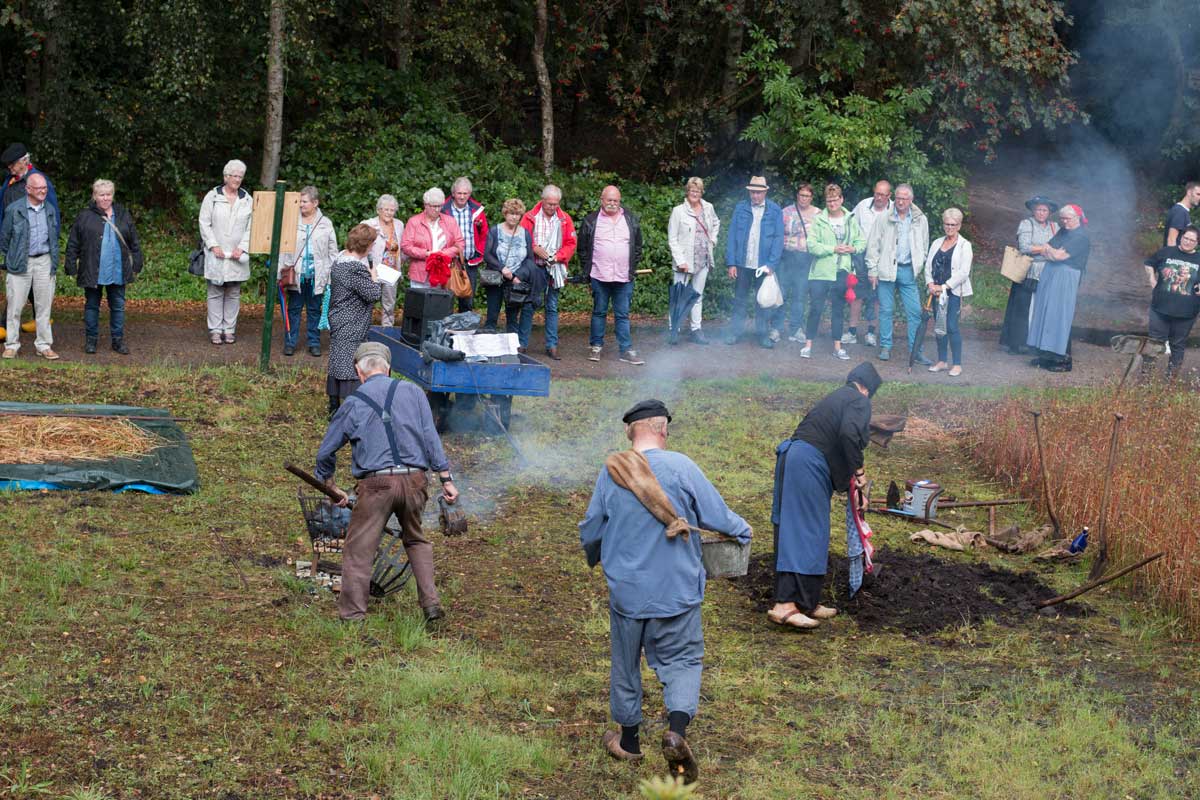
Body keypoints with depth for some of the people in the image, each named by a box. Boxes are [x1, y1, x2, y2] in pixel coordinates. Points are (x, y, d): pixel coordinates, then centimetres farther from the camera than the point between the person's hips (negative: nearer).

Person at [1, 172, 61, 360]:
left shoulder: (50, 210, 9)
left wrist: (53, 258, 12)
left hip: (44, 262, 3)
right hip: (20, 263, -3)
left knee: (44, 305, 5)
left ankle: (44, 345, 12)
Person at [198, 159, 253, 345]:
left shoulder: (248, 200, 7)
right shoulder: (212, 196, 1)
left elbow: (251, 227, 5)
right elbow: (204, 223, -1)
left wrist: (242, 248, -8)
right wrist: (213, 246, -10)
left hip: (237, 254, 2)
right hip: (216, 254, -2)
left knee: (234, 294, 4)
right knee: (215, 293, 1)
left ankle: (230, 329, 11)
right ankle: (215, 329, 6)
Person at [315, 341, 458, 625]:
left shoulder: (353, 404, 7)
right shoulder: (412, 391, 8)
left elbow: (325, 454, 14)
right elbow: (431, 438, 2)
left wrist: (332, 488, 29)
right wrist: (446, 479, 5)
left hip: (376, 484, -2)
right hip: (414, 481, 3)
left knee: (358, 552, 5)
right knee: (416, 541, 23)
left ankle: (352, 618, 1)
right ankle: (430, 602, 12)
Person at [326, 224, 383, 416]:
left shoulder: (339, 261, 8)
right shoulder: (357, 268, -22)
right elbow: (374, 295, -20)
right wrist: (374, 278, -1)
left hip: (338, 321, 10)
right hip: (351, 326, -10)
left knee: (336, 361, 15)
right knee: (350, 364, -7)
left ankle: (334, 405, 23)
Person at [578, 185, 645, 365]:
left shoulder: (631, 220, 8)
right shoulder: (591, 221, 2)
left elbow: (638, 246, 13)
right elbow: (583, 248, 6)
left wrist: (632, 268, 7)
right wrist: (587, 269, 2)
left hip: (624, 278, 1)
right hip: (599, 277, -1)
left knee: (623, 315, 3)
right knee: (599, 312, 7)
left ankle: (626, 350, 4)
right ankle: (596, 347, 17)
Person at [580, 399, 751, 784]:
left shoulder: (610, 472, -4)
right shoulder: (681, 467, -13)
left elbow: (590, 531, 6)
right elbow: (717, 515, -8)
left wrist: (594, 556, 28)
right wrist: (743, 531, 14)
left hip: (626, 589, 2)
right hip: (677, 590, -2)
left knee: (625, 665, 17)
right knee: (682, 660, 10)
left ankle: (628, 741, 30)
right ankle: (676, 729, -13)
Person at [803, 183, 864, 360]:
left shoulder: (851, 220, 7)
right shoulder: (819, 220, -4)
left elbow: (860, 242, 13)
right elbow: (812, 245, -11)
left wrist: (854, 248, -9)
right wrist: (833, 249, -17)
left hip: (842, 271, 3)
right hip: (821, 271, -3)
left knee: (838, 309, 11)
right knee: (816, 308, -4)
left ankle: (837, 347, 17)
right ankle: (808, 345, 4)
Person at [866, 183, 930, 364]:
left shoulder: (920, 220, 7)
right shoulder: (884, 219, 1)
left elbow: (924, 247, 14)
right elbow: (873, 245, 3)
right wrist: (872, 270, -2)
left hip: (908, 270, 1)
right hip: (887, 270, -1)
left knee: (915, 312, -2)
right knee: (886, 310, 5)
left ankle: (916, 351, 3)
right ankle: (885, 347, 16)